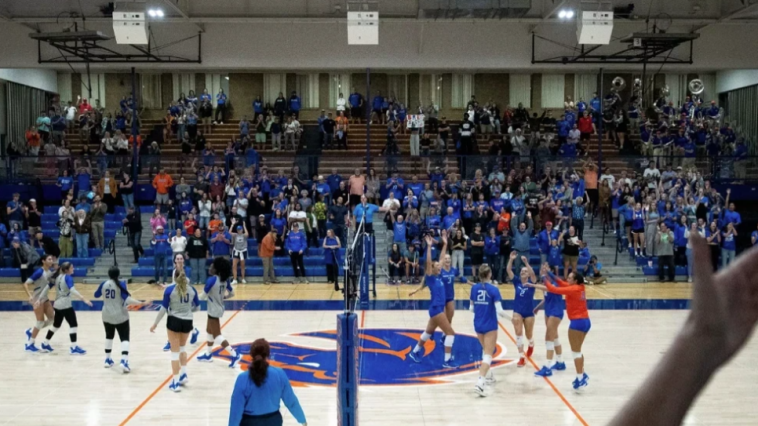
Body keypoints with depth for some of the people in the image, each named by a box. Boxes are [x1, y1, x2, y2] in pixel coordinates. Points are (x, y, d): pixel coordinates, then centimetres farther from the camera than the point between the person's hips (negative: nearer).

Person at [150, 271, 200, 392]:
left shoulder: (170, 289, -8)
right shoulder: (192, 289, 1)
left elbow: (163, 308, -8)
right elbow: (197, 307, 10)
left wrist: (155, 323, 1)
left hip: (174, 321, -3)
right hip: (187, 321, 3)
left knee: (175, 351, 4)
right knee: (182, 347, 26)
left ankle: (176, 382, 5)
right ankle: (184, 374, 22)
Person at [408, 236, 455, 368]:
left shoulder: (438, 276, 8)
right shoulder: (430, 278, -11)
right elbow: (428, 262, -23)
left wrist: (445, 245, 13)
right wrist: (429, 246, -27)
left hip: (439, 308, 9)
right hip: (436, 308, -9)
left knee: (428, 332, 21)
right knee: (450, 332, -8)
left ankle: (414, 352, 34)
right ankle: (447, 361, -5)